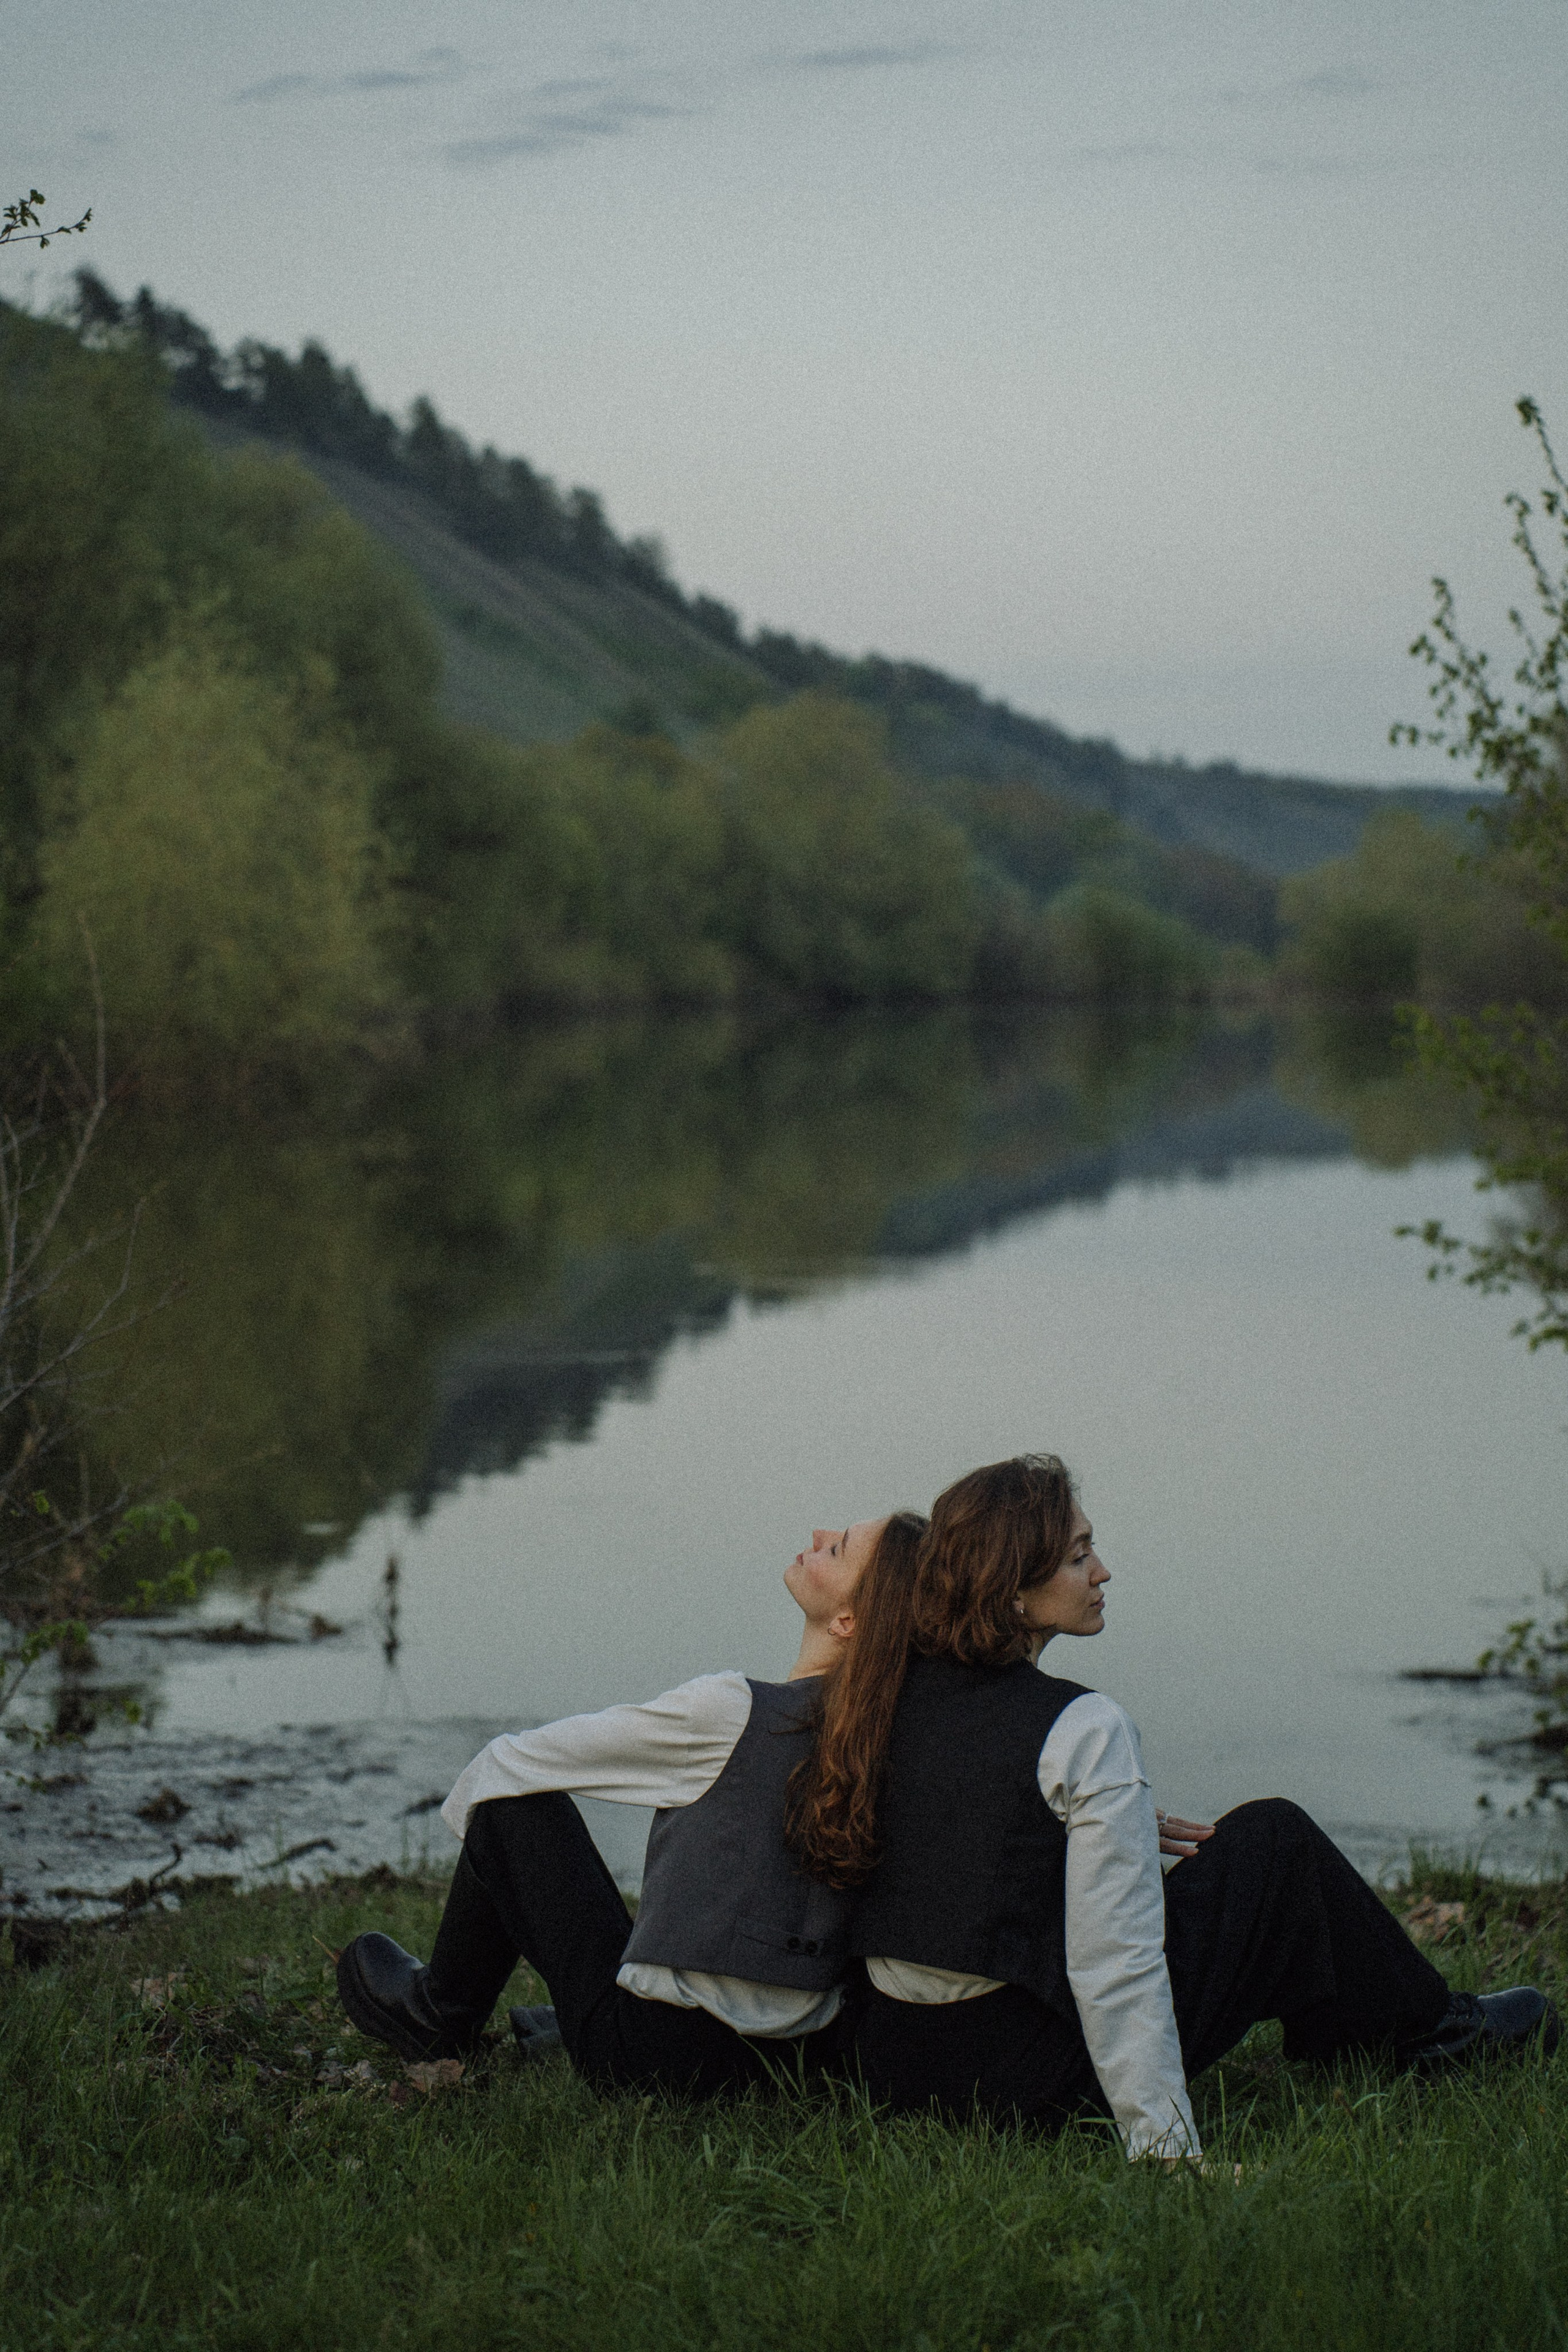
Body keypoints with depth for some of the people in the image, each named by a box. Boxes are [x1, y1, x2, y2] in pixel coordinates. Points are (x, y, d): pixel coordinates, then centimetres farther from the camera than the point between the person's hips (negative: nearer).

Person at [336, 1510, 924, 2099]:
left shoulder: (732, 1711, -21)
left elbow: (512, 1762, -7)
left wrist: (465, 1806, 15)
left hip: (666, 2057, -6)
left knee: (514, 1797, 8)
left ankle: (442, 2015, 30)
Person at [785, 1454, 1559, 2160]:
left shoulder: (889, 1696, 2)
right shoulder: (1083, 1730, -19)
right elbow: (1115, 1963, -22)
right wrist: (1167, 2148, -19)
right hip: (1035, 2080, -7)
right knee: (1273, 1834, 9)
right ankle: (1423, 2026, 31)